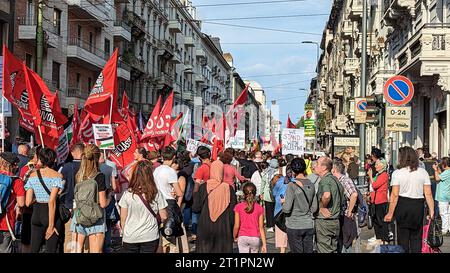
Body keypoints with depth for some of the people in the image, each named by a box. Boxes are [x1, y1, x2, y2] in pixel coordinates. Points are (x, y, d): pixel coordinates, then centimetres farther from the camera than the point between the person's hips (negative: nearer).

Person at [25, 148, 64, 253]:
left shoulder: (32, 175, 3)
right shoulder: (57, 176, -8)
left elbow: (28, 202, -2)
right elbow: (52, 201, -16)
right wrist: (51, 225, -14)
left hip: (37, 214, 4)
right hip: (52, 215, -4)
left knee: (34, 249, 13)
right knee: (51, 249, 0)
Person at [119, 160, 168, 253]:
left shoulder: (127, 194, -10)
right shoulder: (157, 194, -9)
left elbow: (123, 218, -3)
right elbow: (164, 217, -4)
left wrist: (124, 232, 12)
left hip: (130, 238, 0)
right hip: (151, 237, 1)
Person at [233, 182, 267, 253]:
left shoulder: (238, 207, -5)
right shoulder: (259, 208, -3)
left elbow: (236, 226, -5)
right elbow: (261, 227, -4)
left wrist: (234, 237, 14)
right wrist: (264, 244, 0)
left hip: (242, 237, -1)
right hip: (255, 238, 1)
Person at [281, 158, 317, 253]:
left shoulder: (292, 186, -13)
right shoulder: (311, 185, 3)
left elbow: (287, 209, -15)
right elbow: (314, 208, 7)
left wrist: (283, 202, 4)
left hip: (294, 226, -4)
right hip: (309, 225, 5)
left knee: (297, 251, 3)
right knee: (308, 251, 9)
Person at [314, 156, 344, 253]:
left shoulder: (324, 180, -16)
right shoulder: (335, 179, 13)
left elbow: (327, 195, -36)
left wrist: (322, 207, -20)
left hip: (324, 221, -9)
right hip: (336, 221, 9)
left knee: (324, 250, -3)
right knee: (333, 249, 15)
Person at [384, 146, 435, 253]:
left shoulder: (397, 173, -7)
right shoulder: (423, 172, 2)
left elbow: (395, 195, -10)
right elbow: (428, 194, -2)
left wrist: (390, 213, -6)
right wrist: (431, 211, 3)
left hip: (402, 205, -2)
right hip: (419, 206, 2)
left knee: (403, 237, 10)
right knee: (416, 237, 11)